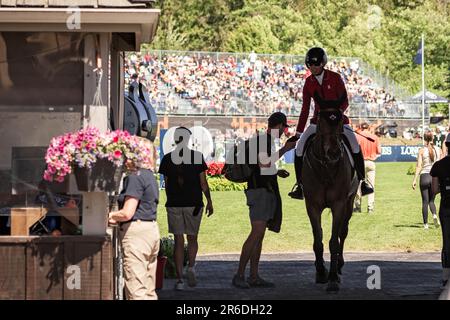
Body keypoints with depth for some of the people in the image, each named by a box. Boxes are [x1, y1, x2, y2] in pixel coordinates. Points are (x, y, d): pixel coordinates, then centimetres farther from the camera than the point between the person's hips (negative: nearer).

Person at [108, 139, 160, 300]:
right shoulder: (150, 176, 16)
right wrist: (116, 219, 18)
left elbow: (127, 213, -18)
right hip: (152, 230, 10)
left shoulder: (135, 177, -13)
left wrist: (110, 215, 0)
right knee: (149, 290, 12)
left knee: (136, 290, -9)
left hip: (136, 232, -10)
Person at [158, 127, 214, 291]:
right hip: (194, 203, -1)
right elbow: (203, 183, -3)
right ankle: (191, 267, -11)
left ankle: (179, 279, -2)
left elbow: (166, 184, 5)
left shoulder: (167, 159, 1)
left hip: (174, 204, 1)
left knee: (178, 241, 4)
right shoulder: (197, 156, -3)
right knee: (192, 238, 14)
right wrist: (209, 201, 6)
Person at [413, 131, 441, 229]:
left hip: (424, 176, -2)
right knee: (431, 200, 15)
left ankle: (425, 223, 4)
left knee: (425, 201, 5)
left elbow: (419, 166, -9)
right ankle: (434, 215, -14)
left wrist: (415, 180, -8)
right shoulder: (438, 150, 2)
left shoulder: (422, 151, -4)